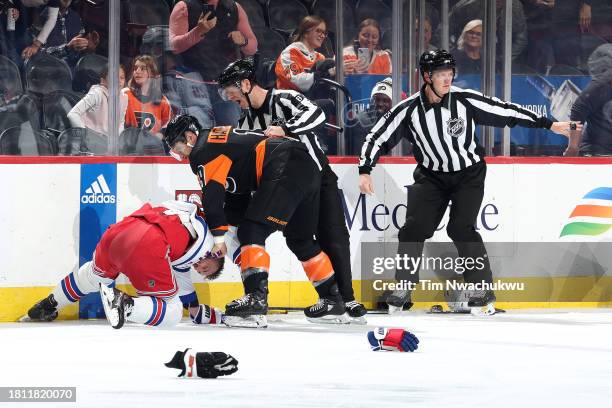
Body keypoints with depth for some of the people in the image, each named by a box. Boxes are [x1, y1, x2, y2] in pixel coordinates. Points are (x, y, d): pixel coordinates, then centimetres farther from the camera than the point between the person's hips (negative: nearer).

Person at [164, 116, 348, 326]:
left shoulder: (203, 150, -1)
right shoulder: (222, 140, 28)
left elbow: (212, 195, -9)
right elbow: (237, 195, 29)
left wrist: (218, 237, -5)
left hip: (287, 172, -10)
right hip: (310, 169, 10)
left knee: (253, 231, -13)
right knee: (300, 240, 23)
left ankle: (256, 299, -25)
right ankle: (332, 301, 31)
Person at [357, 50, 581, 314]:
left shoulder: (465, 100, -16)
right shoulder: (408, 110, -13)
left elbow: (505, 111, -11)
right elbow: (378, 136, -7)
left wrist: (549, 124, -11)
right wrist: (364, 171, -18)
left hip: (469, 173, -2)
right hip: (431, 175, 2)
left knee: (461, 228, -17)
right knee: (414, 228, -9)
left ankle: (483, 291, -7)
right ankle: (403, 287, 8)